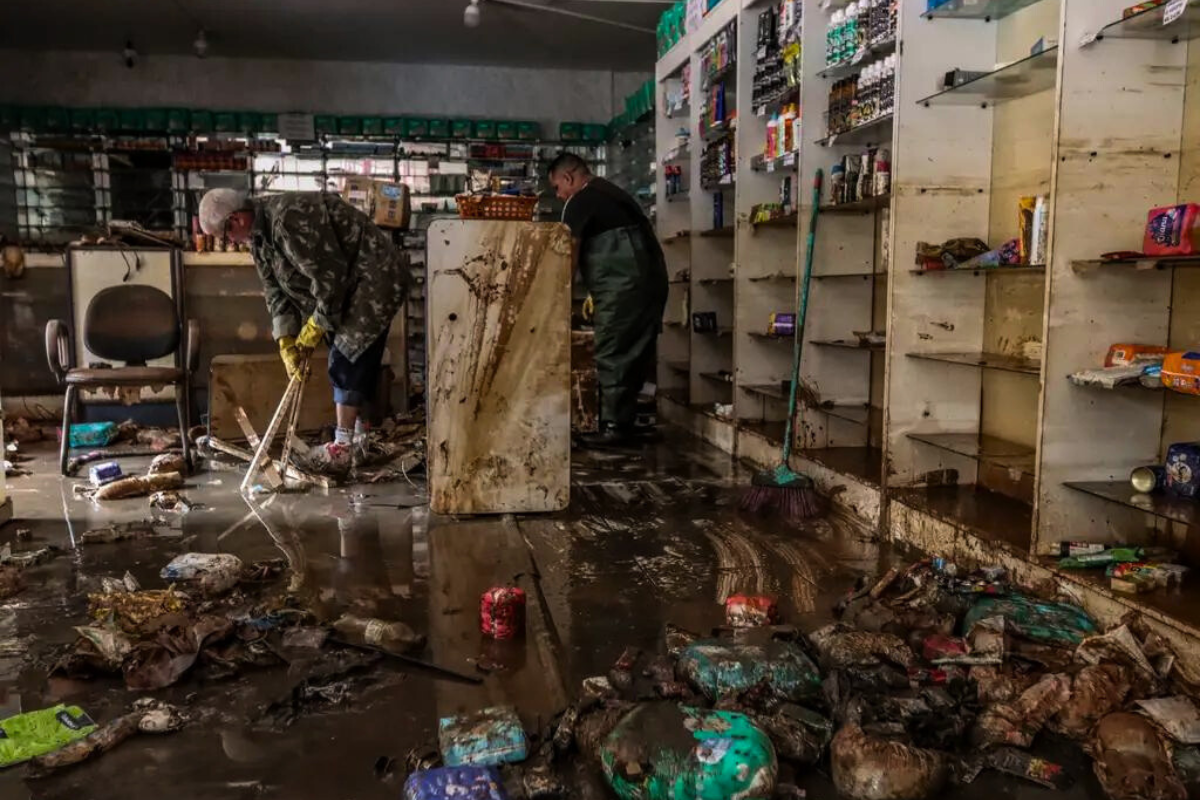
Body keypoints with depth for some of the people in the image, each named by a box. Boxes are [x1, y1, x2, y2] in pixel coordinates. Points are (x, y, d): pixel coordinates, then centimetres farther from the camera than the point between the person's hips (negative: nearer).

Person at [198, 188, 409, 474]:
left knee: (348, 358, -11)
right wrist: (286, 342, -2)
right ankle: (357, 429, 29)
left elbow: (330, 275, -26)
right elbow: (274, 290, 7)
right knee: (344, 357, 15)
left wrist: (315, 328, -15)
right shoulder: (258, 232, 5)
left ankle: (343, 449, -7)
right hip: (348, 282, 10)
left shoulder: (289, 218, -27)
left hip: (376, 276, -10)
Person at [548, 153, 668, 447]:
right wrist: (597, 292, 24)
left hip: (624, 288, -9)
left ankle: (615, 426, -2)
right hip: (652, 280, 9)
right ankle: (625, 423, 17)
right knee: (635, 355, 11)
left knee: (613, 356, -4)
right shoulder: (610, 193, 24)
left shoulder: (580, 202, -4)